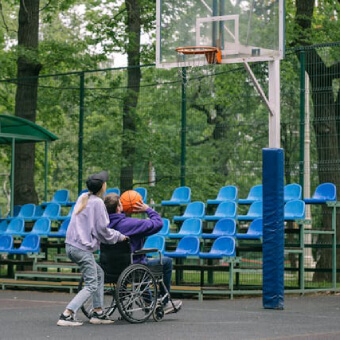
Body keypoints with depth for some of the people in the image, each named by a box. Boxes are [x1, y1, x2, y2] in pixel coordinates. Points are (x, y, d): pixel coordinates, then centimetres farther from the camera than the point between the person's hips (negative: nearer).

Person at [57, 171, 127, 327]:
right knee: (91, 286, -4)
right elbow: (102, 230, -10)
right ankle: (66, 315, -14)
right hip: (82, 248, -9)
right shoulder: (98, 203, -11)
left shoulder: (83, 197, 14)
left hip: (71, 245, 9)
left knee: (99, 274, 20)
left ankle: (97, 312, 18)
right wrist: (120, 236, 5)